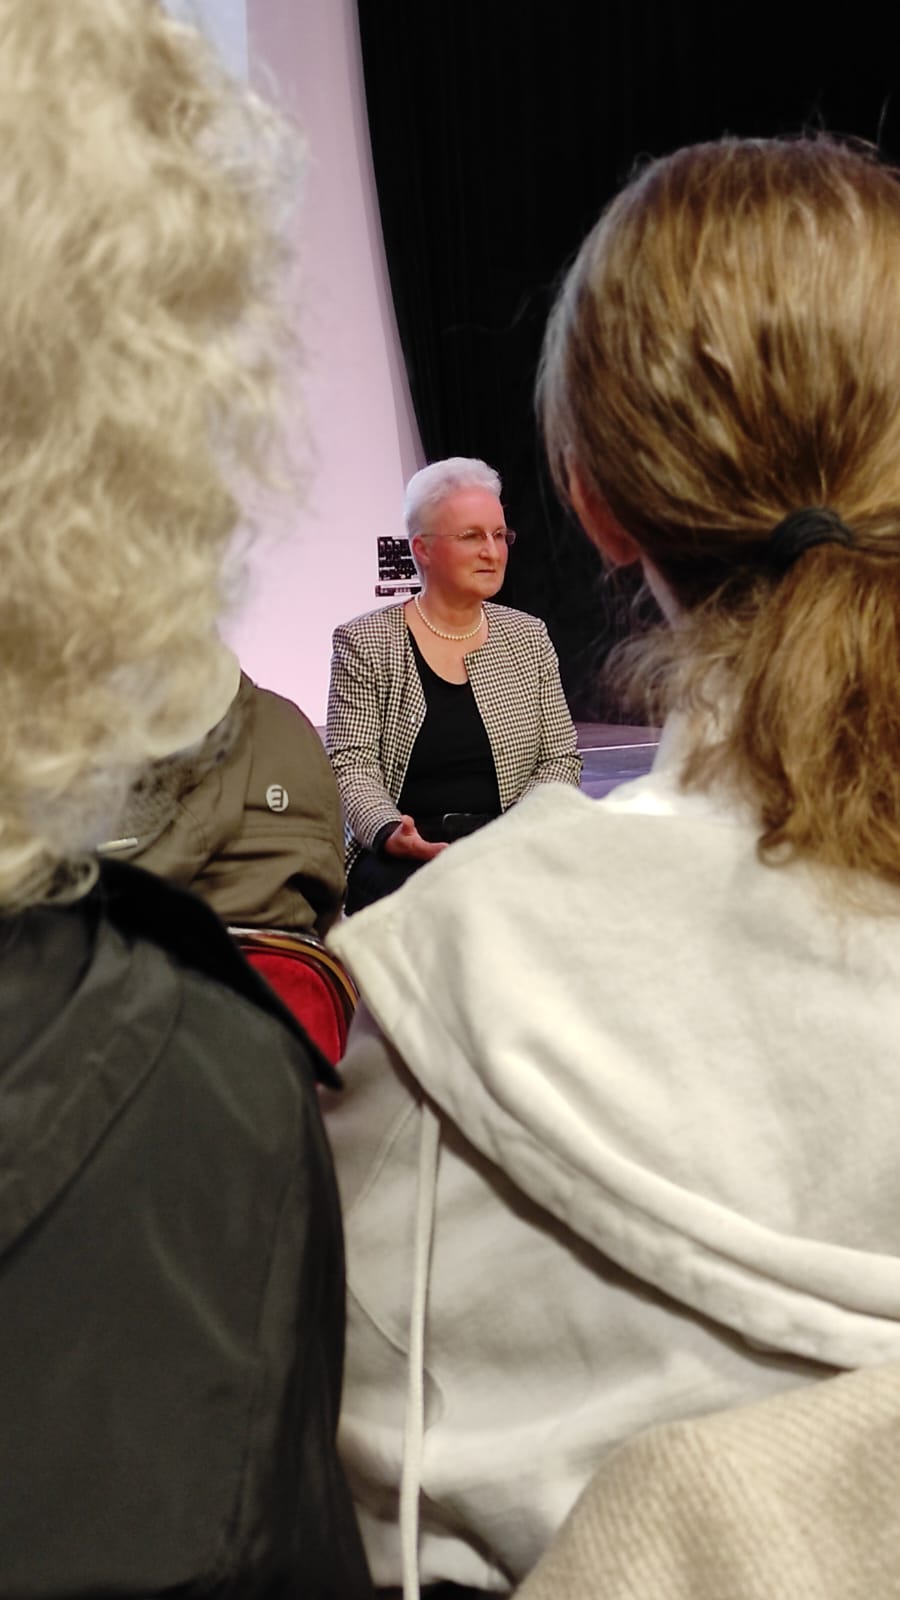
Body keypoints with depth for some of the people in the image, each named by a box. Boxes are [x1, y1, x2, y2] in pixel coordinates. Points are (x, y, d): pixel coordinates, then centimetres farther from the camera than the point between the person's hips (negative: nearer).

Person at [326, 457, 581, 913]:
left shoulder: (529, 637, 13)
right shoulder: (364, 642, 3)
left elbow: (561, 758, 12)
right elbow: (350, 763, -3)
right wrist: (389, 832, -23)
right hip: (402, 855, -3)